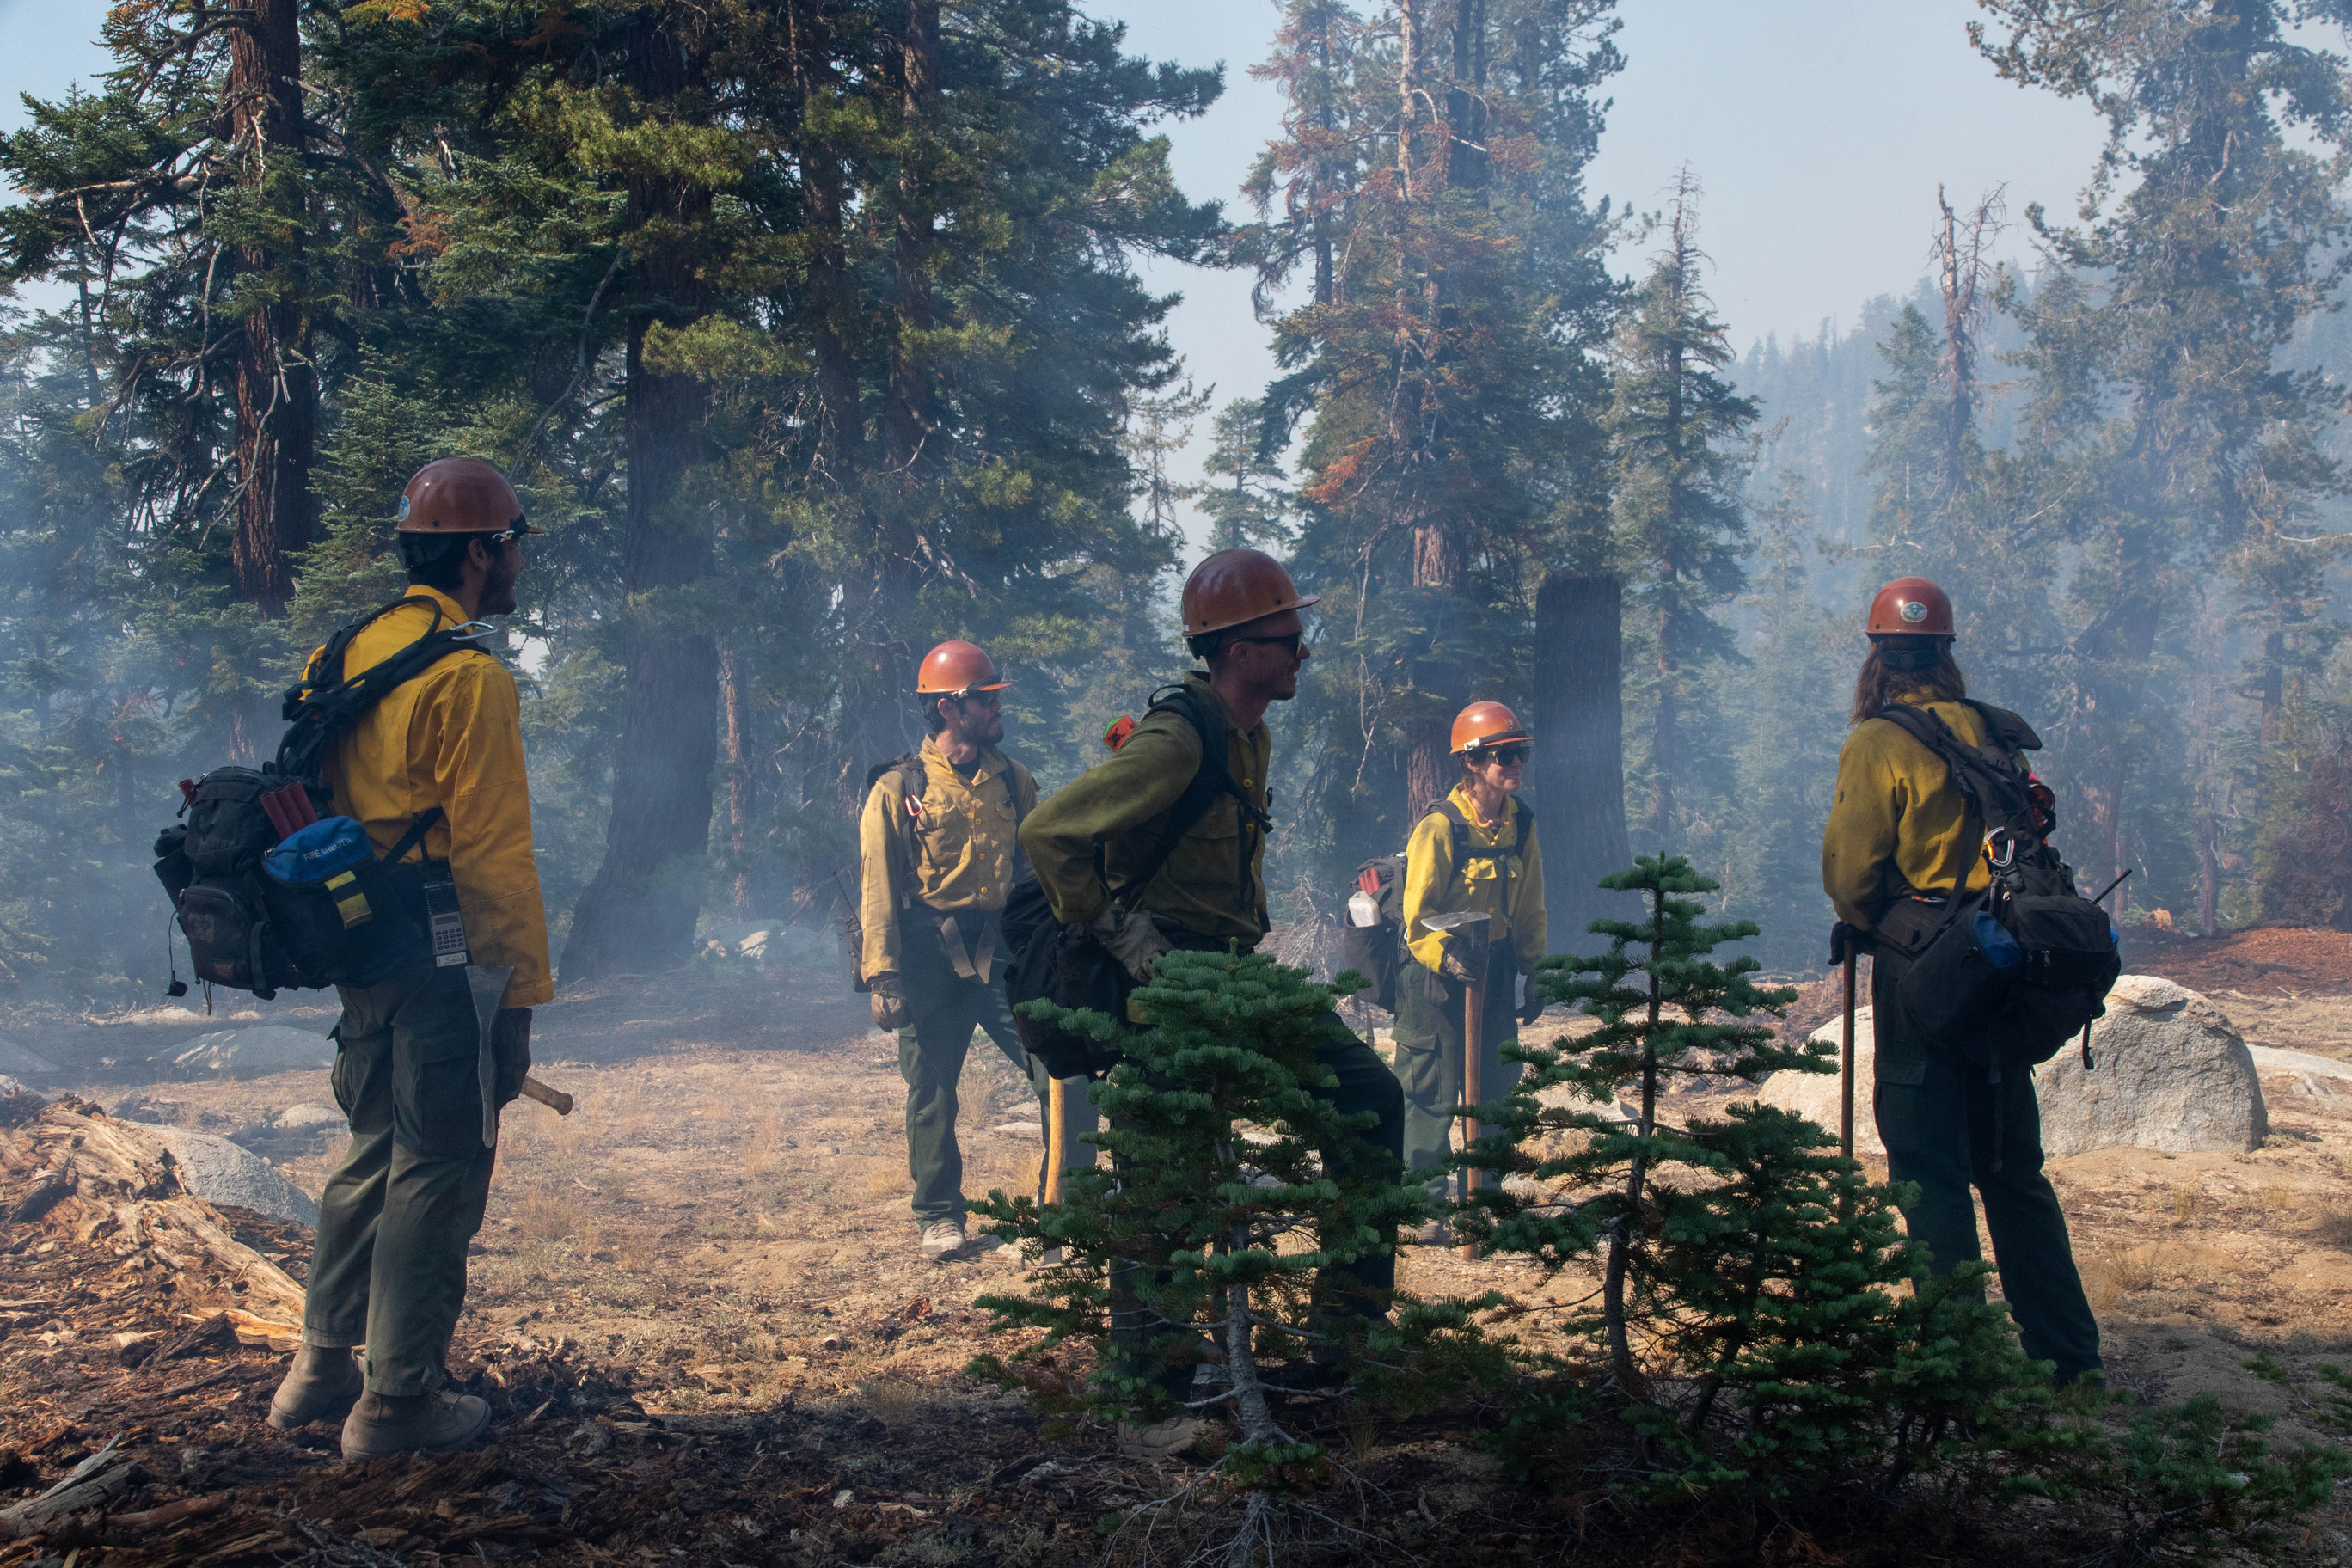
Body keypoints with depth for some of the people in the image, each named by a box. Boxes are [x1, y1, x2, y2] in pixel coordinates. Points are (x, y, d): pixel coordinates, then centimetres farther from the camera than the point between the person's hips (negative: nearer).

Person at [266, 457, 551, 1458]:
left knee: (373, 1154, 20)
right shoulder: (469, 680, -15)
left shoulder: (343, 656, 11)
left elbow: (316, 809, 16)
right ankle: (398, 1401, 7)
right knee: (435, 1175, 1)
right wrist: (519, 995, -13)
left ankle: (322, 1368, 28)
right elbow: (495, 856, -17)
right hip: (444, 966, -9)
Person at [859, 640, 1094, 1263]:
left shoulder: (1013, 782, 12)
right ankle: (939, 1218, 22)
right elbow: (878, 888, -4)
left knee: (1068, 1074, -9)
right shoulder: (899, 789, -1)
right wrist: (885, 976, -11)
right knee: (932, 1096, 5)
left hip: (1004, 955, 3)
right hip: (931, 961, -3)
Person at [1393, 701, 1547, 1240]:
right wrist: (1450, 958, -30)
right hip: (1437, 973, -6)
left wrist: (1532, 973, 11)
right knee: (1431, 1095, -2)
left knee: (1497, 1087, 11)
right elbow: (1418, 913, -15)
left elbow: (1529, 908, 13)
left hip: (1495, 970, 6)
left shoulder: (1520, 824, 3)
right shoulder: (1439, 826, -16)